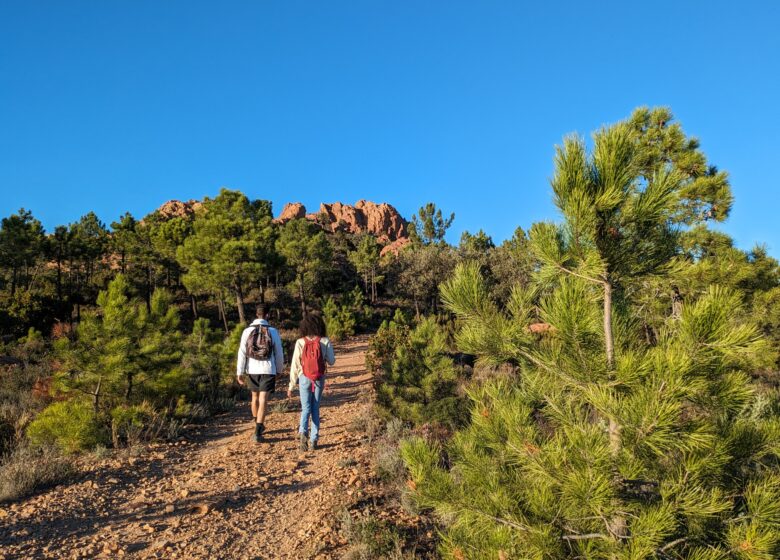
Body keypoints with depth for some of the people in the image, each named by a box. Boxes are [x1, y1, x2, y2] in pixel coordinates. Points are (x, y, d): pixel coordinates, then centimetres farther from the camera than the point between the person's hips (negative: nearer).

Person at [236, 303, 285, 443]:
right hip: (268, 370, -2)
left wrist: (239, 372, -2)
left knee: (255, 397, 21)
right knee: (263, 401, -2)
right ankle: (257, 433, -8)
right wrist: (280, 369, 14)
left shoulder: (247, 331, -5)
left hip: (252, 370, 2)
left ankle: (259, 426, 36)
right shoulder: (273, 331, -6)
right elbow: (279, 353, 0)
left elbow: (242, 353, -6)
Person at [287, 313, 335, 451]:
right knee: (315, 409, 13)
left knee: (306, 408, 6)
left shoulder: (300, 342, -8)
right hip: (319, 379, 1)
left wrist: (291, 385, -1)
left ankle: (303, 432, -19)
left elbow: (295, 365, -6)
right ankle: (313, 440, 12)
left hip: (304, 378, -1)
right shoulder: (325, 341, -7)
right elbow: (331, 361, 2)